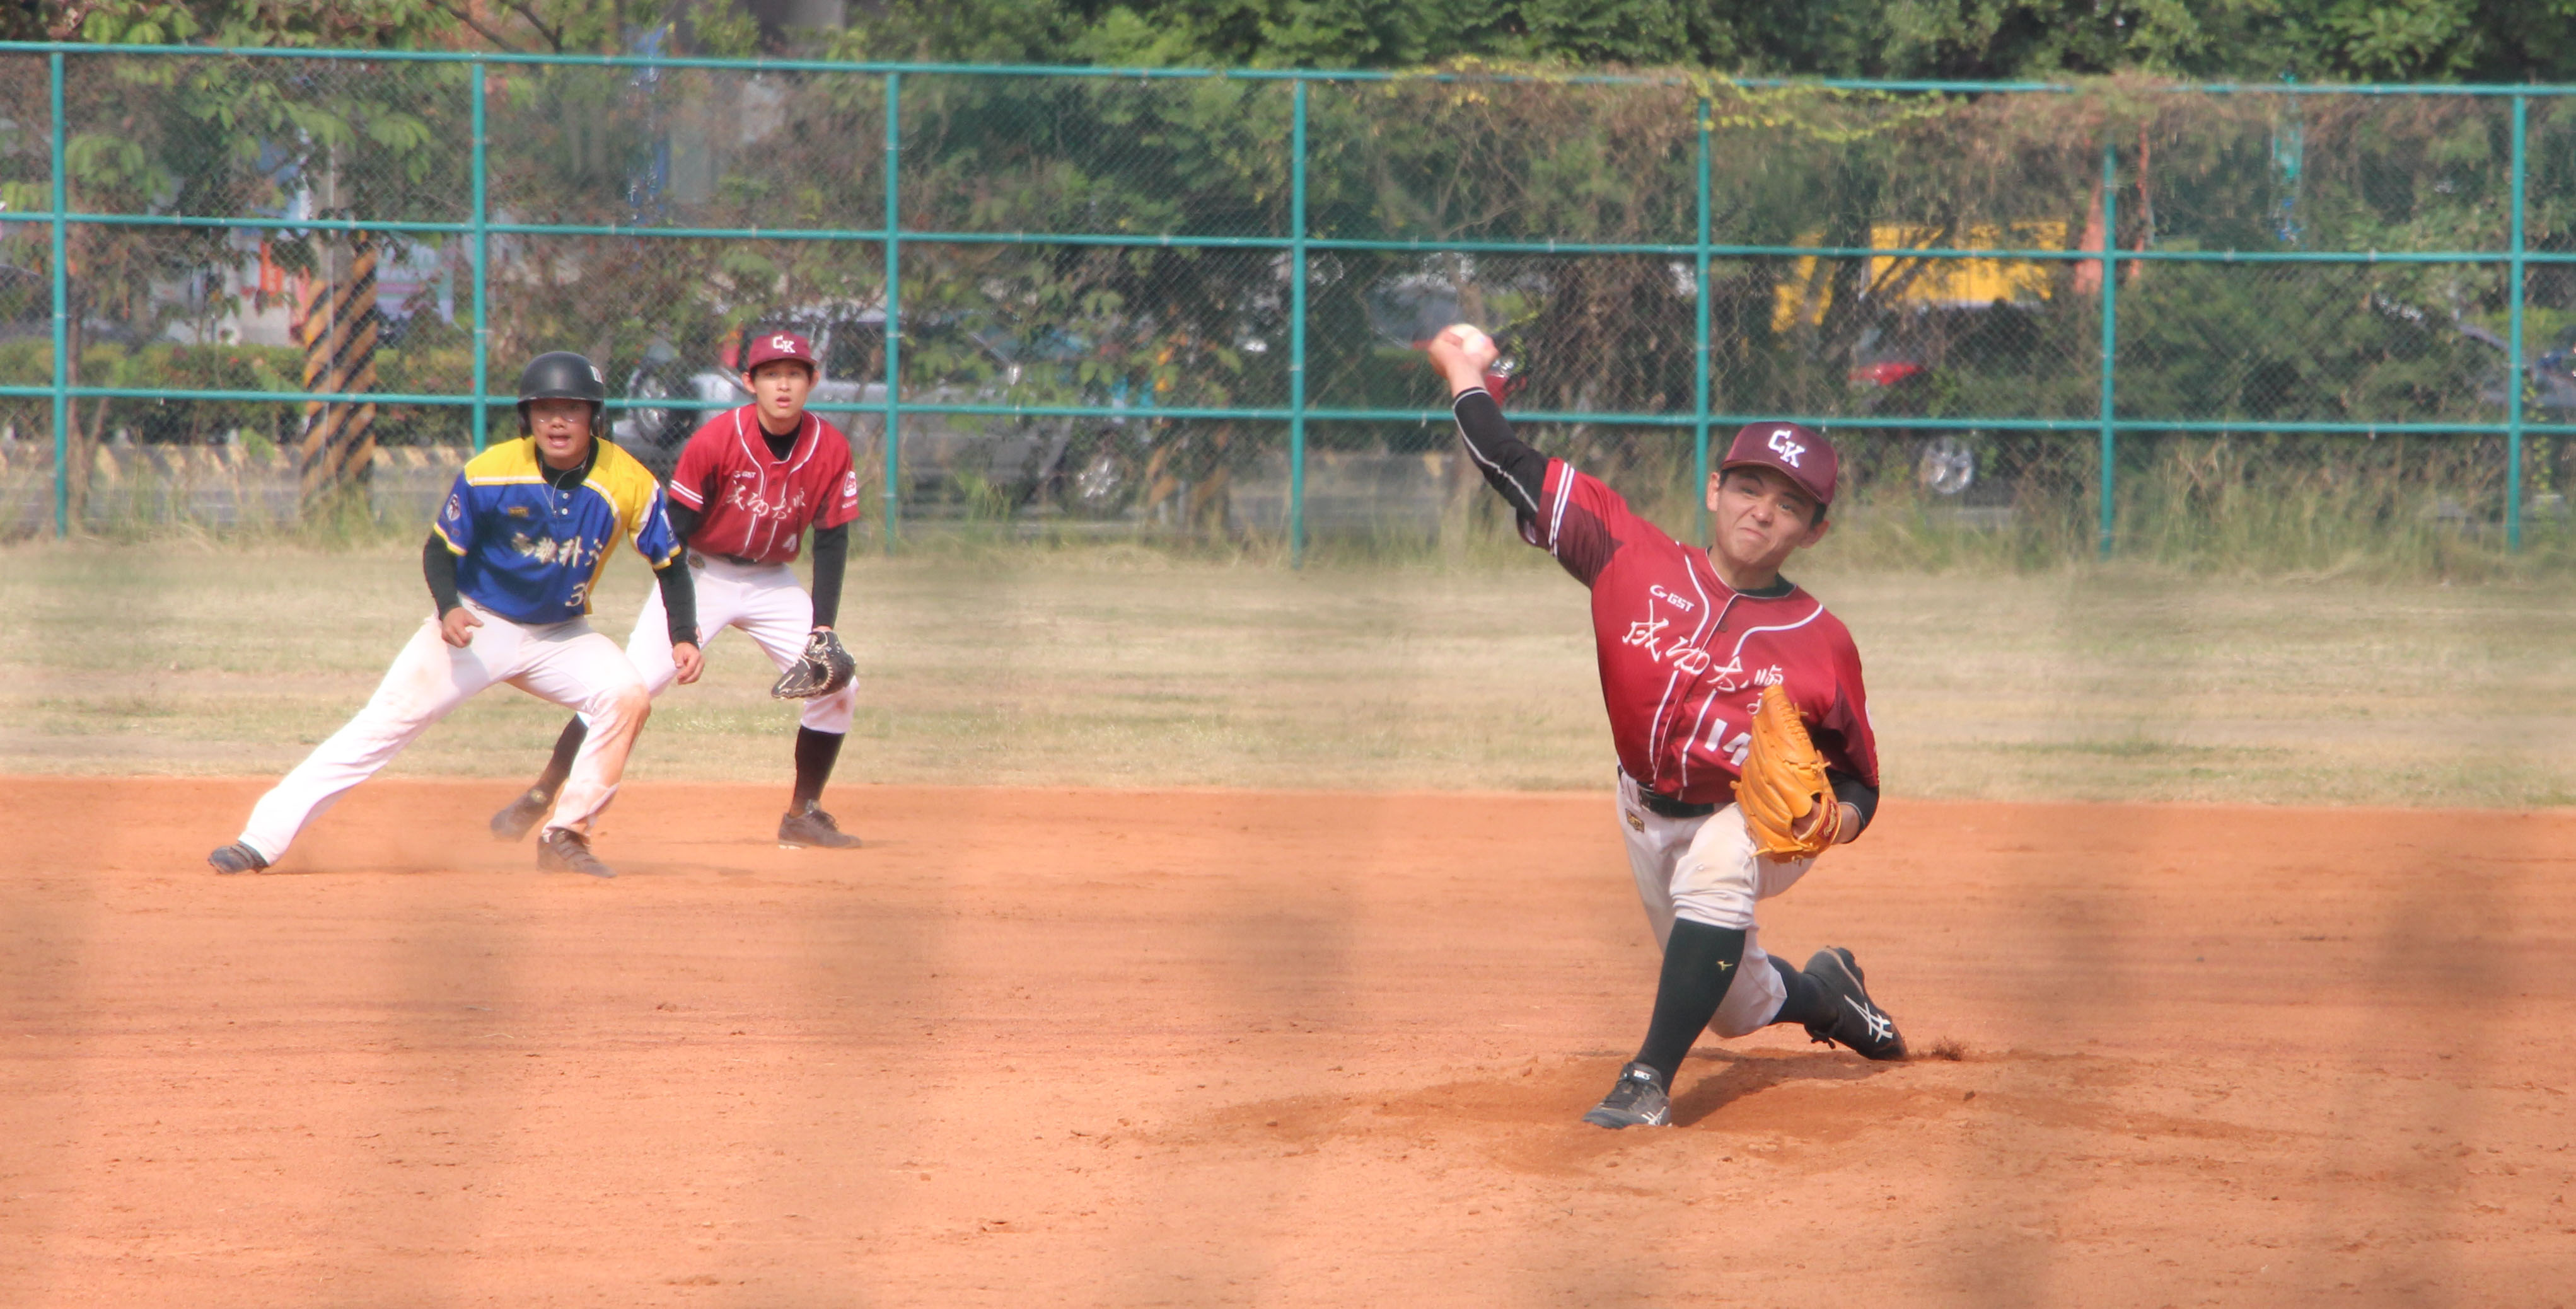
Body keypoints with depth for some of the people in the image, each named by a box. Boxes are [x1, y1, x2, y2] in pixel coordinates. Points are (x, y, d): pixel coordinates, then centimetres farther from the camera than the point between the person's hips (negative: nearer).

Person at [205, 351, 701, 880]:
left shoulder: (629, 483, -15)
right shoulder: (488, 473, -19)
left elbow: (670, 564, -3)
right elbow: (440, 549, -8)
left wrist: (683, 638, -16)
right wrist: (449, 609, -27)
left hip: (560, 635, 2)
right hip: (476, 624, -2)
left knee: (627, 696, -22)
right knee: (388, 720, -13)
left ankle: (566, 836, -8)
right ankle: (261, 840, -15)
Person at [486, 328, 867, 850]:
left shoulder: (831, 449, -10)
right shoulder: (716, 440, -21)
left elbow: (832, 539, -2)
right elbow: (675, 531, -17)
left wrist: (823, 627, -11)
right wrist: (679, 625, -23)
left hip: (773, 584, 4)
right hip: (702, 573, -4)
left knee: (838, 685, -7)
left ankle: (803, 816, 9)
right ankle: (536, 799, -9)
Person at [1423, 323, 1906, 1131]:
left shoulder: (1820, 643, -17)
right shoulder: (1638, 563, -14)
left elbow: (1855, 774, -8)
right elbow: (1519, 475, -9)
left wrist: (1843, 812, -30)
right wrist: (1464, 376, -4)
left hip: (1763, 826, -4)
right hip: (1652, 815, 4)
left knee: (1714, 870, -39)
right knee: (1738, 1008, 15)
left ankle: (1649, 1082, -35)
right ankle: (1822, 993, 52)